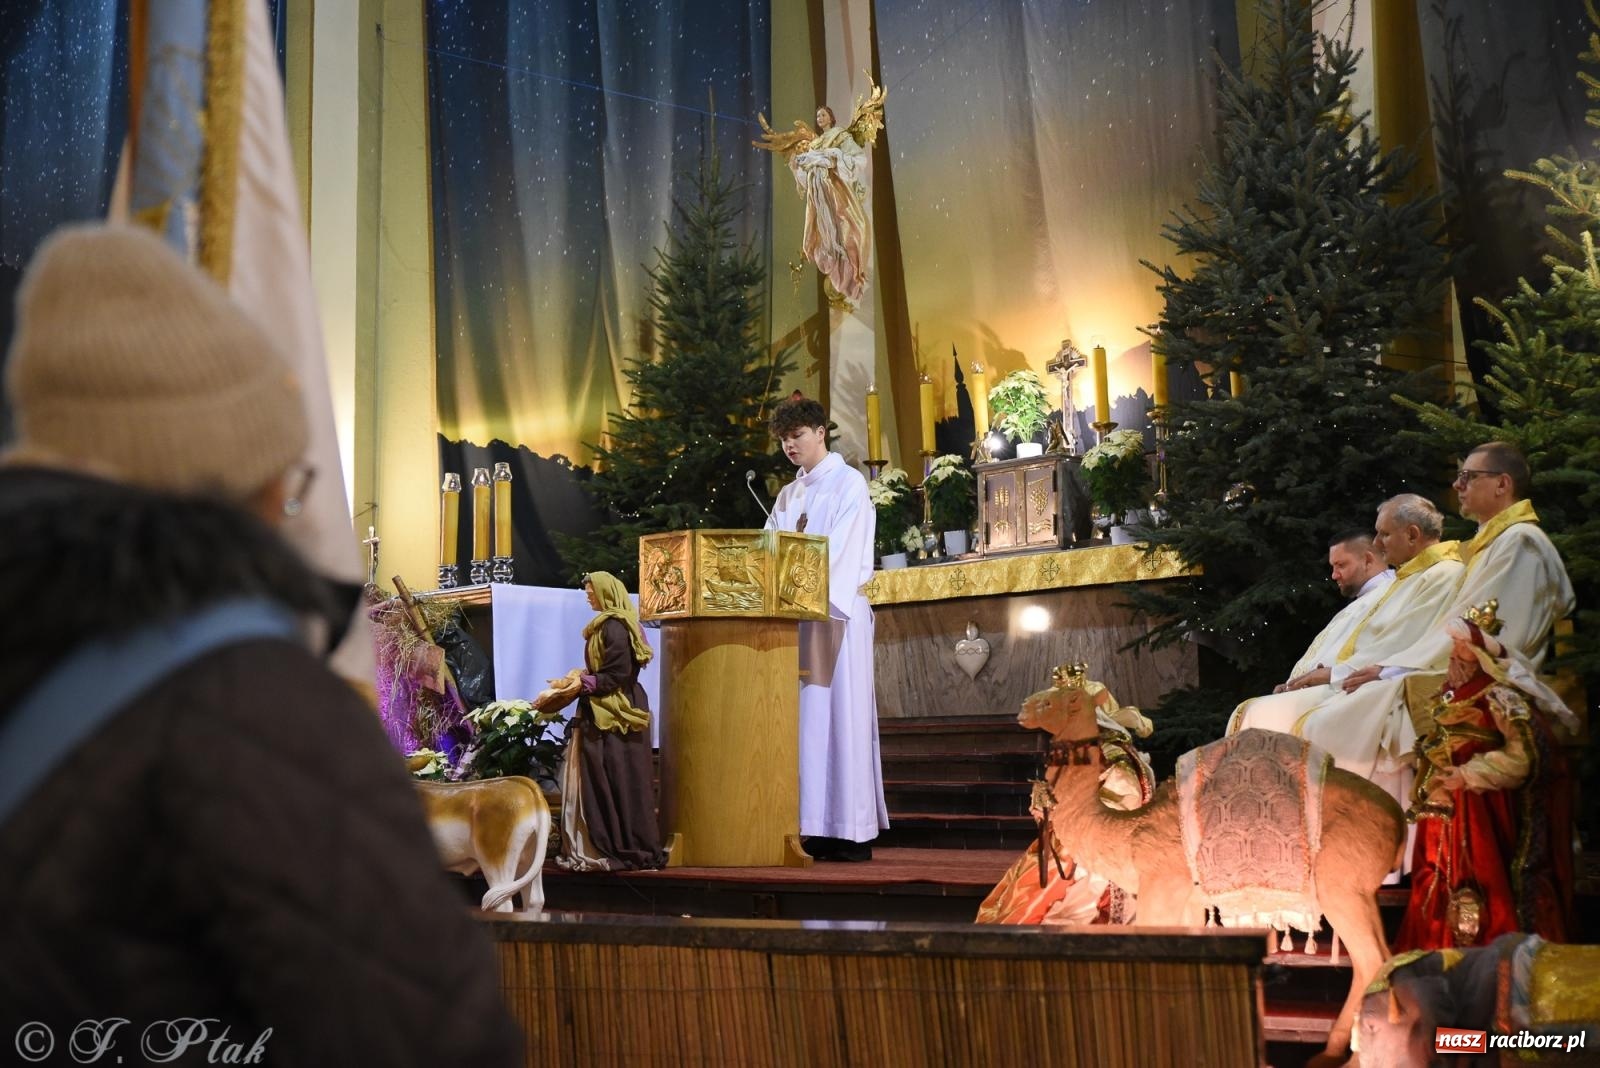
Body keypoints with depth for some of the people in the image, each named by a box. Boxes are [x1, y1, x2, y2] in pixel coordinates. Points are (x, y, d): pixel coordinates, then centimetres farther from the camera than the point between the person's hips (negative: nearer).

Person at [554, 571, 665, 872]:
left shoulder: (614, 626, -15)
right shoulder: (609, 624, 15)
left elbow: (619, 673, -20)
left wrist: (583, 683, -13)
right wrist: (583, 679, 8)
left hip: (613, 714, -10)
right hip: (609, 710, 10)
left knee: (614, 782, -5)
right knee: (615, 782, 9)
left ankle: (623, 850, -1)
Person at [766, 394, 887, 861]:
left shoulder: (849, 483, 0)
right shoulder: (788, 496, 21)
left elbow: (842, 552, -13)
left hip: (837, 611, -6)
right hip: (797, 613, 6)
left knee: (838, 713, -9)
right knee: (804, 715, 2)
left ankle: (851, 832, -6)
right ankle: (814, 828, 4)